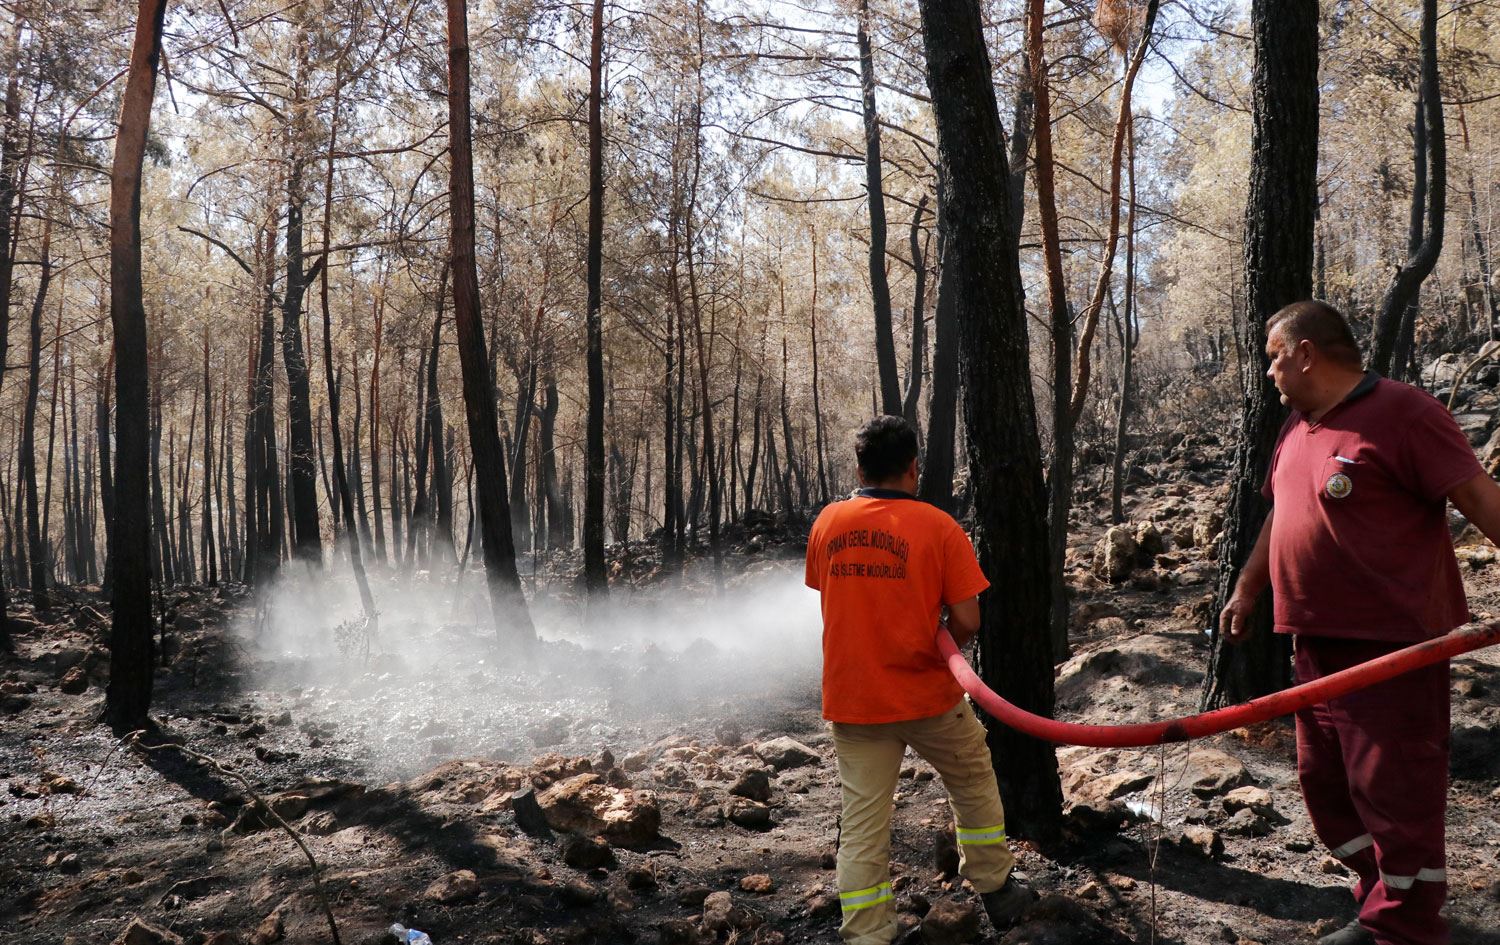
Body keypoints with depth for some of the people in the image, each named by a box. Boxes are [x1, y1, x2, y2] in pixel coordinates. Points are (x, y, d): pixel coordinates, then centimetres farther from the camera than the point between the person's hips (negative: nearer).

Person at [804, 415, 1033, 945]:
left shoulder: (827, 523, -1)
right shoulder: (937, 526, -11)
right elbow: (967, 621, -13)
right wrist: (943, 649, 6)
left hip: (852, 700, 2)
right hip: (927, 696, -2)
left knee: (862, 823, 8)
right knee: (974, 787, 23)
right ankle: (996, 892, 36)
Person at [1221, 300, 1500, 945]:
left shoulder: (1402, 412, -12)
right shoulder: (1297, 427, 14)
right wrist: (1246, 591, 27)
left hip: (1390, 645, -9)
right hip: (1317, 643, 9)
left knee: (1394, 794, -2)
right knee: (1326, 787, 15)